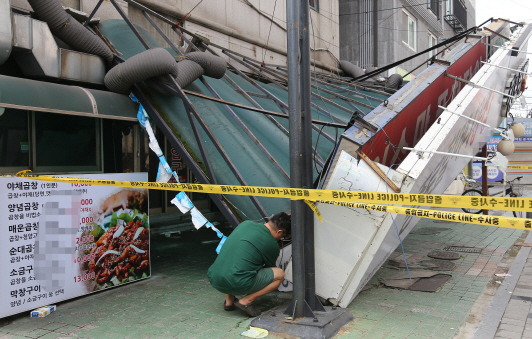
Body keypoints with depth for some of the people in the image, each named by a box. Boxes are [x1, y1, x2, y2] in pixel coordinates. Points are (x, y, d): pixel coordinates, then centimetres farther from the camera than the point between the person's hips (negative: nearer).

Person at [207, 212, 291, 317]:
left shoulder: (245, 224, 15)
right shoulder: (272, 244, 0)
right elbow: (269, 268, 21)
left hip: (214, 280, 6)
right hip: (238, 285, -6)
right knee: (280, 274, 8)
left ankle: (229, 301, 23)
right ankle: (246, 301, 1)